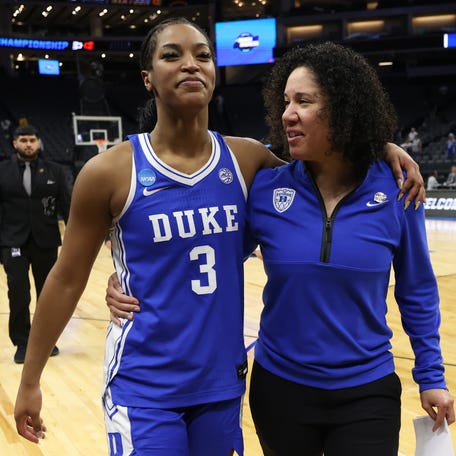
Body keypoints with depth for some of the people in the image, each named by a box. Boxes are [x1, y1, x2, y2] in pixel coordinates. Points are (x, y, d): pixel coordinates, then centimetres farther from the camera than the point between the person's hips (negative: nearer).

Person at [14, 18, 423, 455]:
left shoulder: (247, 158, -3)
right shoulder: (110, 171, -11)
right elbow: (67, 279, -3)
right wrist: (30, 381, 3)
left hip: (222, 380, 4)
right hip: (143, 387, -3)